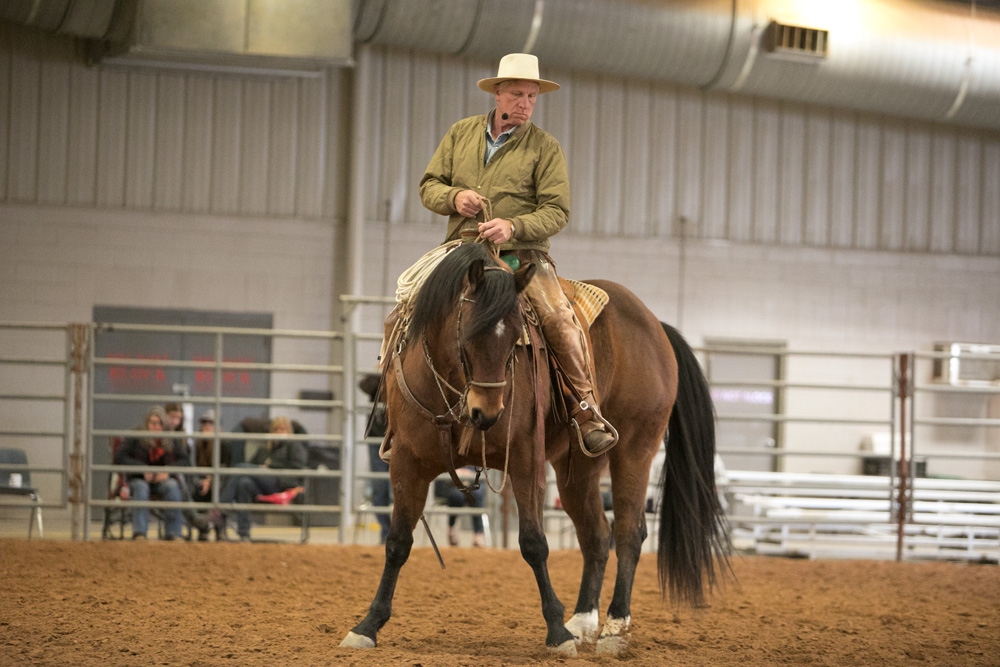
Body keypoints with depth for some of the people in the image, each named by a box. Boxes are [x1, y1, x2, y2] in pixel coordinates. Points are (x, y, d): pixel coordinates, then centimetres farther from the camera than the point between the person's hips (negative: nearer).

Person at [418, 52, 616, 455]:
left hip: (522, 254, -3)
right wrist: (454, 197, -8)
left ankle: (587, 412, -16)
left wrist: (513, 226, -22)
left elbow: (556, 213, -4)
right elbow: (428, 186, 15)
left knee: (559, 318, -27)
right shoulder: (461, 133, 12)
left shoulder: (545, 148, 3)